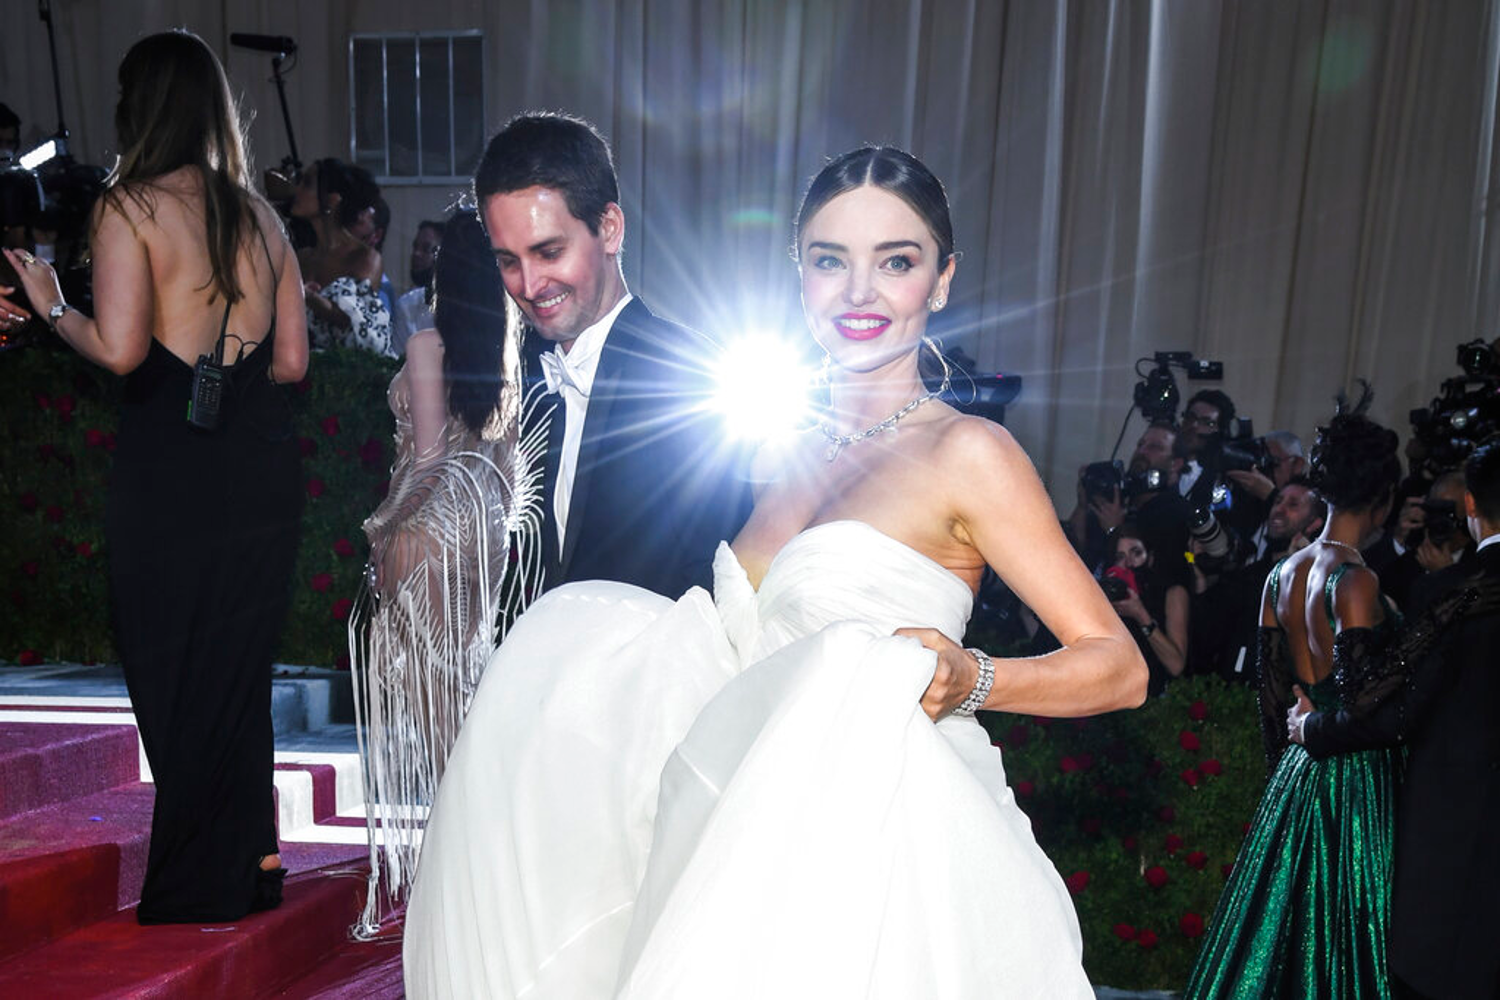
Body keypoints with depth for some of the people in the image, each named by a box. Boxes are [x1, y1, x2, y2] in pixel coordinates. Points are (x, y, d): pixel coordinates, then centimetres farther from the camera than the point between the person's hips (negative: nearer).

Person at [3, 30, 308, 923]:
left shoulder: (130, 205, -8)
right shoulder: (259, 213, 8)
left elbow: (120, 348, -17)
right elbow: (292, 359, 8)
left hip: (174, 478, -5)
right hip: (265, 471, 5)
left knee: (174, 676, 9)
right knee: (241, 672, 19)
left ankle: (193, 890, 20)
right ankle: (254, 865, 31)